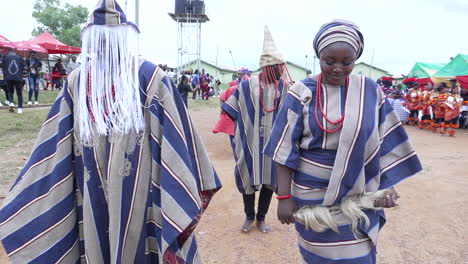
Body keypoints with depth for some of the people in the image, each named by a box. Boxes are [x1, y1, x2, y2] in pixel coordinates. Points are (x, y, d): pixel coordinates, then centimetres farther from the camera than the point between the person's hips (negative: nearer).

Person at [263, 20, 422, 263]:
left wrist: (388, 184, -1)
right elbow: (287, 147, -10)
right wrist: (284, 196, -11)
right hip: (313, 193, -1)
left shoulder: (370, 91, -2)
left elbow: (385, 143, 4)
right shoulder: (303, 93, -9)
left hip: (357, 195, 2)